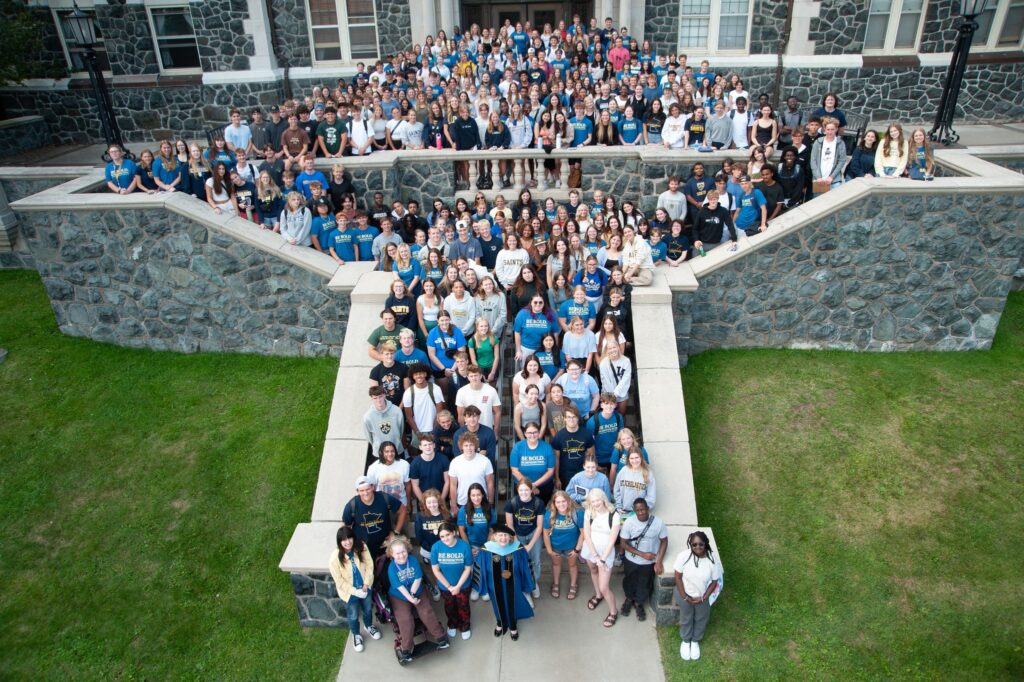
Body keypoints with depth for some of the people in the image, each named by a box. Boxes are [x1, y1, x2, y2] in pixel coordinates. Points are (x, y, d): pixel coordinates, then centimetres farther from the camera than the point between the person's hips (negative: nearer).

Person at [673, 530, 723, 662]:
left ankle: (695, 641, 52)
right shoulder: (683, 556, -26)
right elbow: (678, 577, -15)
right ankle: (686, 641, 50)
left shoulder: (712, 559, -23)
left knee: (701, 620, 24)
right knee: (686, 619, 22)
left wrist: (703, 598, -12)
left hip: (703, 597, 1)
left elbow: (714, 582, -10)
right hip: (685, 595, -1)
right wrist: (685, 597, -15)